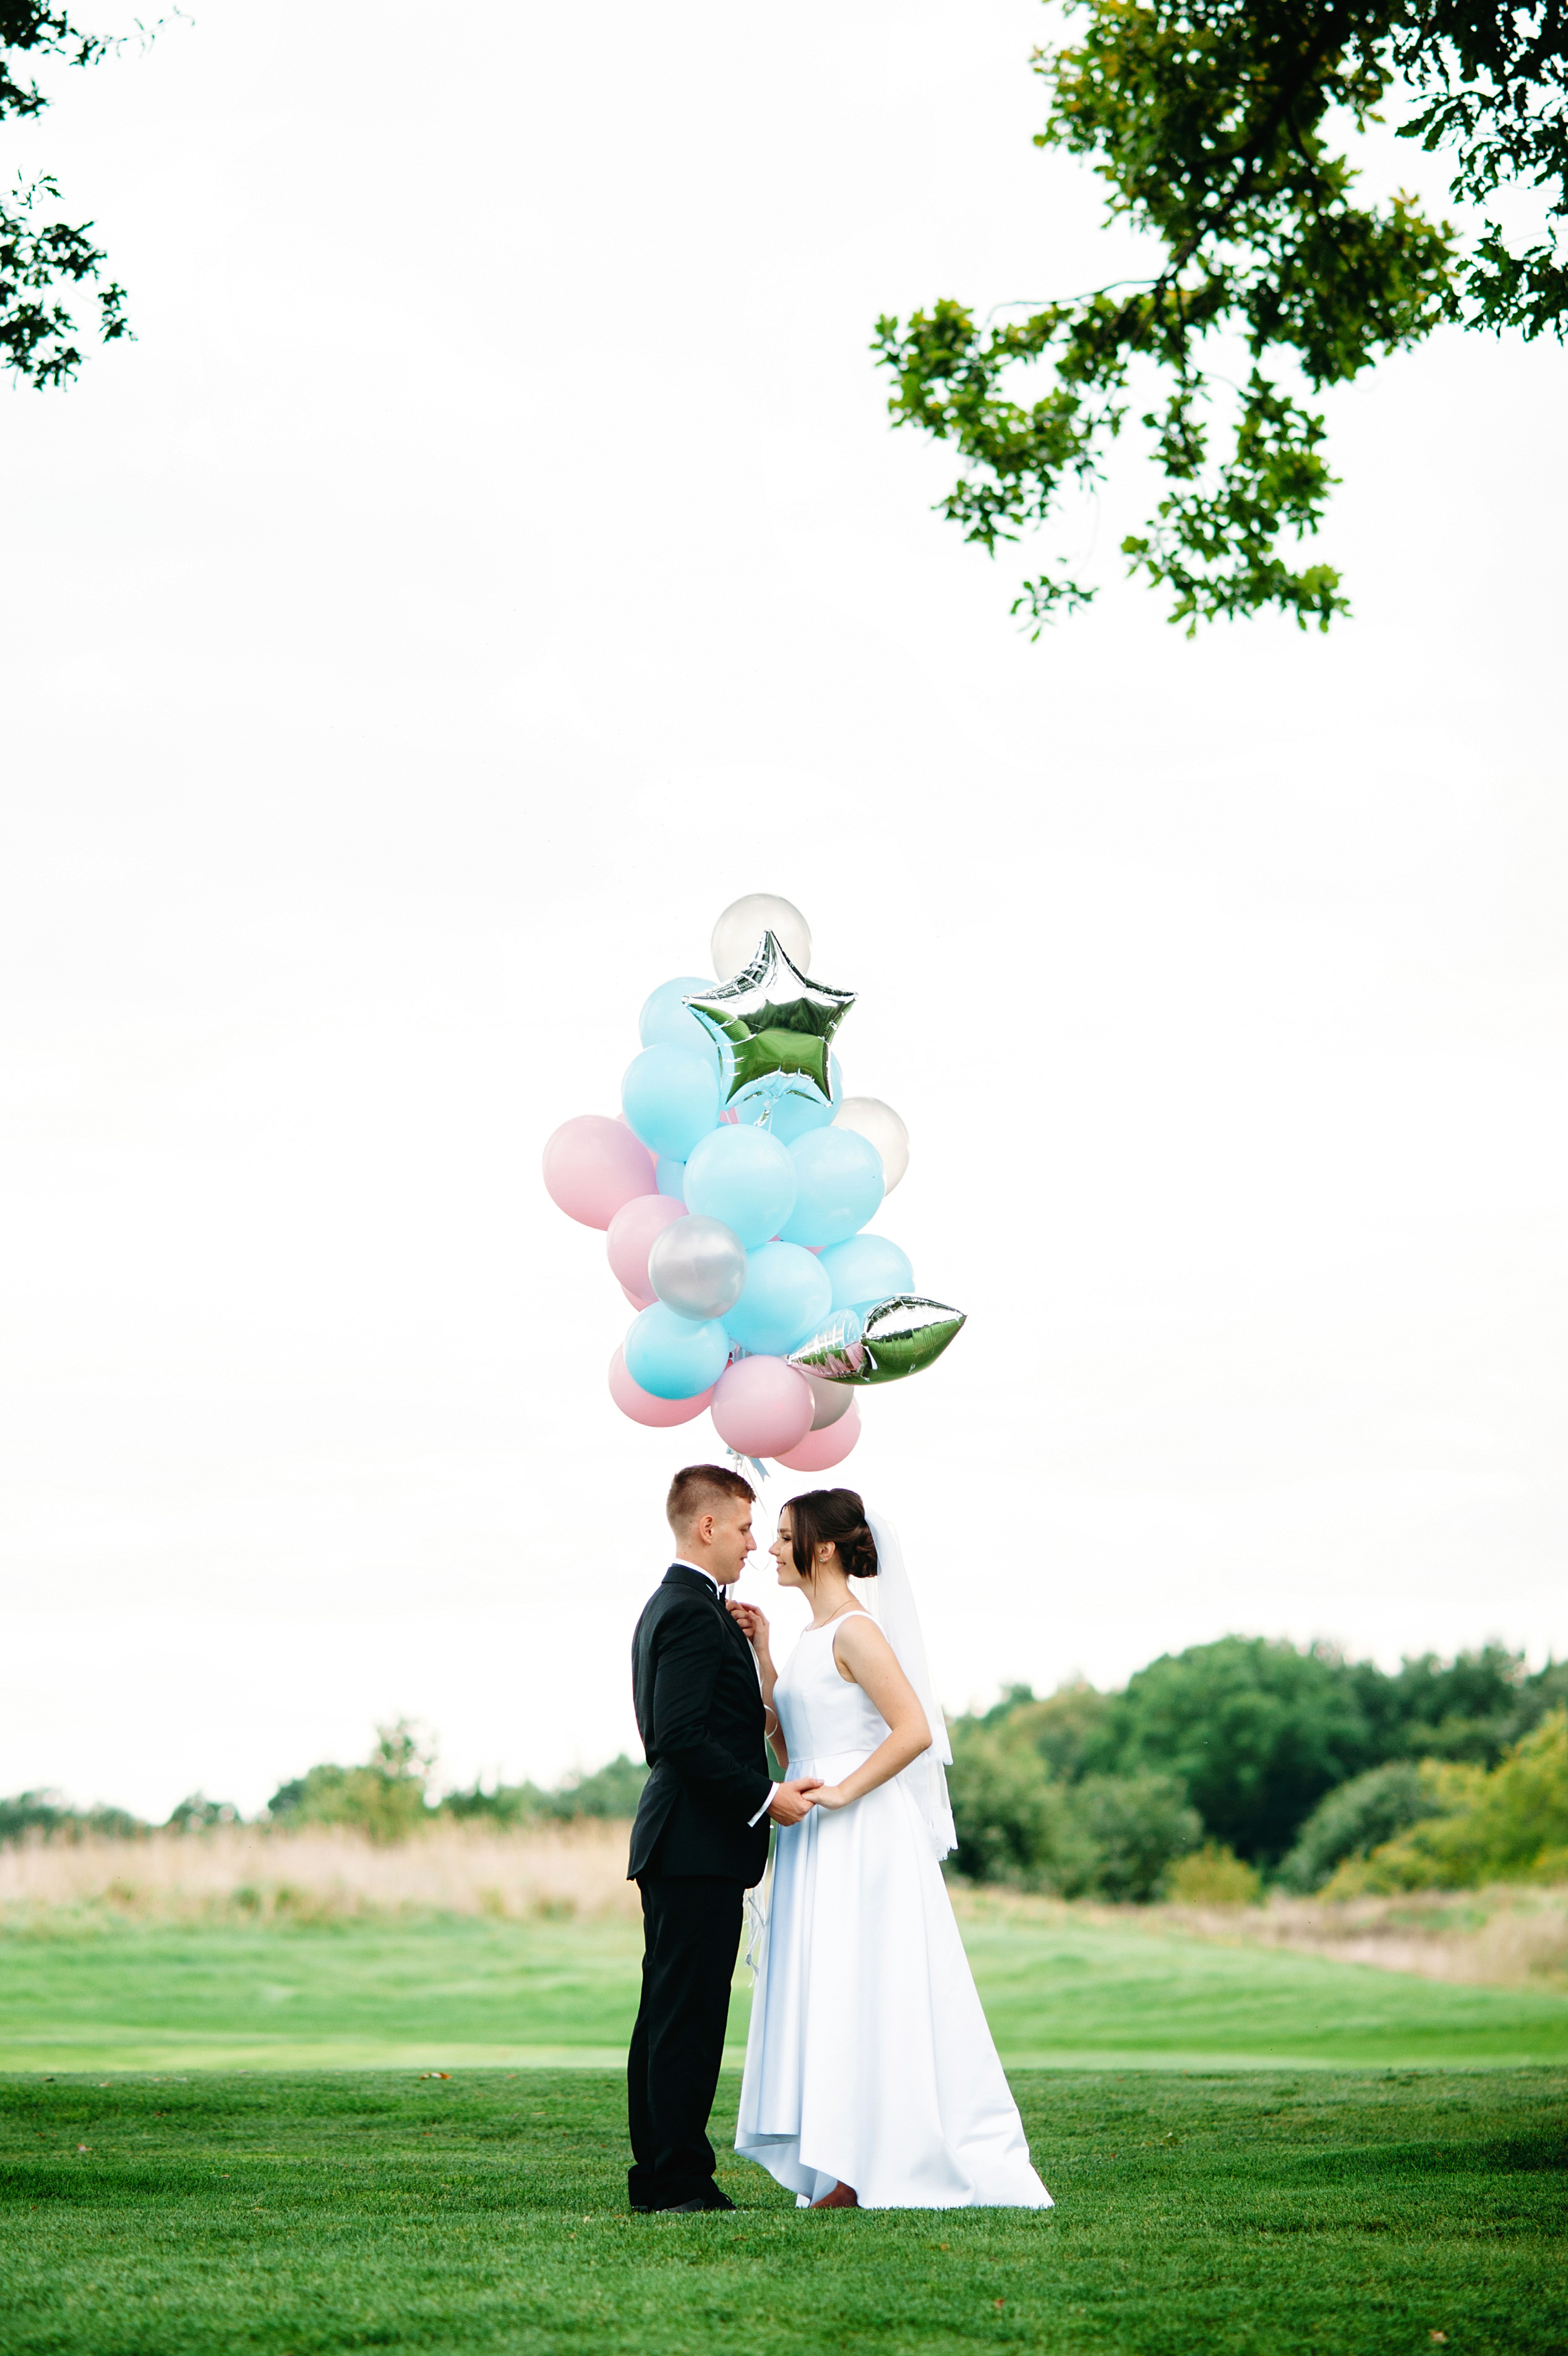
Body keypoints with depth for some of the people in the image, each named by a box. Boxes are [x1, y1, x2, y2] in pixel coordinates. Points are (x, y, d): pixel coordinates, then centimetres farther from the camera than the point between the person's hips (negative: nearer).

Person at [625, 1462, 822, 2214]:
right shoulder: (693, 1613, -14)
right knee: (689, 2018, -7)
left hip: (677, 1842, 11)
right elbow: (682, 1736, -22)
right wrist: (763, 1797, -18)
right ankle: (682, 2180, -5)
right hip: (698, 1845, -11)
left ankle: (656, 2178, 15)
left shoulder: (667, 1606, 19)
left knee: (666, 2016, 11)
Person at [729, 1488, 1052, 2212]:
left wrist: (841, 1792, -20)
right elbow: (790, 1749, 15)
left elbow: (914, 1729, -21)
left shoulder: (854, 1632, -13)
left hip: (863, 1839, -9)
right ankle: (855, 2174, 12)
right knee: (832, 2002, 8)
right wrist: (762, 1654, 11)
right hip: (821, 1843, 9)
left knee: (865, 1999, -5)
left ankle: (875, 2173, 0)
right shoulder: (814, 1637, 15)